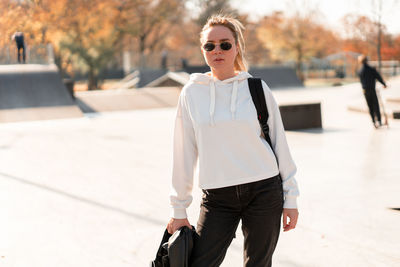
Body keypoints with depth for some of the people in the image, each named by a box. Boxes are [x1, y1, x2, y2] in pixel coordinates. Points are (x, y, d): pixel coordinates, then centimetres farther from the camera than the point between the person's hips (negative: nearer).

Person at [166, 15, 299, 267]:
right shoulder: (192, 93, 3)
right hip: (217, 198, 0)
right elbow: (185, 153, 6)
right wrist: (179, 209, 8)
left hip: (264, 191, 0)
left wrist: (290, 199, 4)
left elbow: (280, 144, 5)